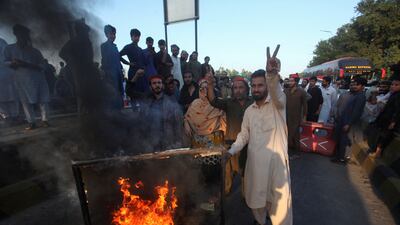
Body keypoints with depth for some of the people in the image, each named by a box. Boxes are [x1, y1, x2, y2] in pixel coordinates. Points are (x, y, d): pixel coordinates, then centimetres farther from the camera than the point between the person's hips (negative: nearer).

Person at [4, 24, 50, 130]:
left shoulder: (34, 51, 16)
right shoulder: (9, 49, 13)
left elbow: (42, 65, 4)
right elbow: (5, 62, 10)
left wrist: (27, 64, -13)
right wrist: (13, 63, -13)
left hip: (38, 78, 1)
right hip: (22, 80, -1)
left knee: (43, 100, -5)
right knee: (26, 102, -3)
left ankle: (44, 120, 2)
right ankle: (31, 122, 2)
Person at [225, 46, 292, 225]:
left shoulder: (278, 103, -8)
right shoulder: (249, 111, 7)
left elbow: (276, 93, -32)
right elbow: (244, 135, 10)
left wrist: (272, 74, -53)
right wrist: (232, 151, -3)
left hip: (276, 160, -4)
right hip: (254, 160, 5)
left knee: (279, 198, 8)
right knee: (256, 194, 19)